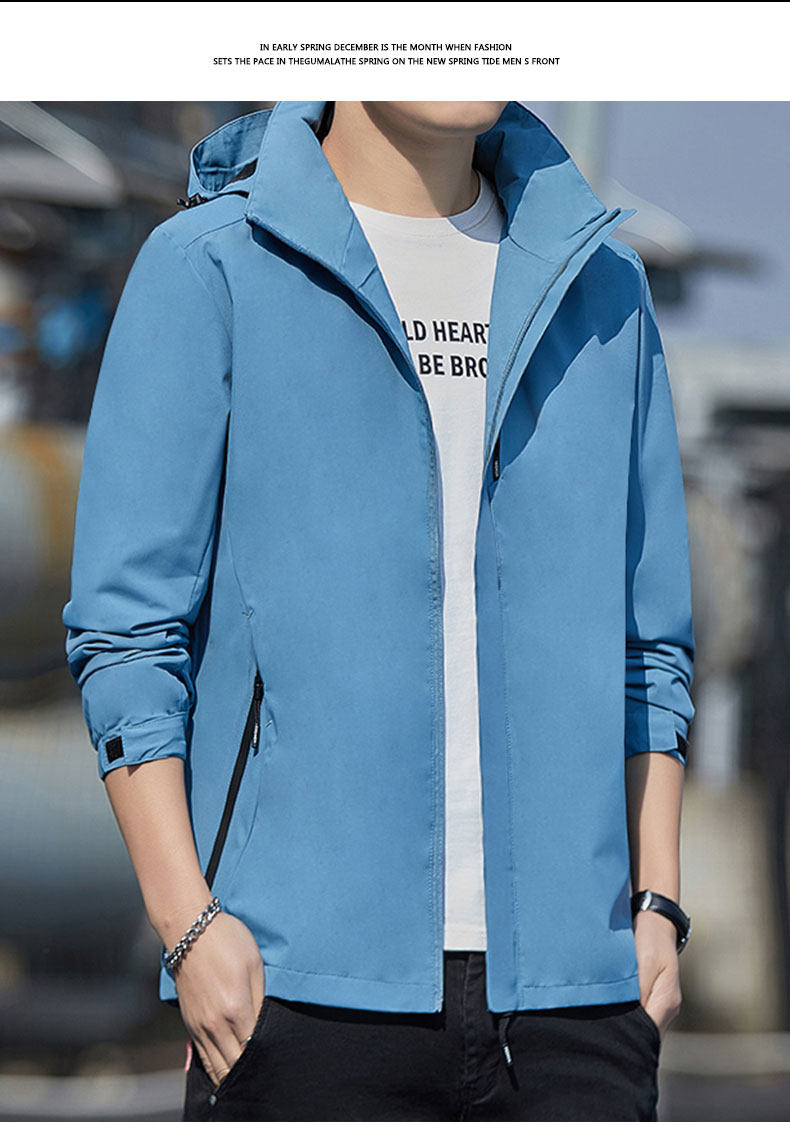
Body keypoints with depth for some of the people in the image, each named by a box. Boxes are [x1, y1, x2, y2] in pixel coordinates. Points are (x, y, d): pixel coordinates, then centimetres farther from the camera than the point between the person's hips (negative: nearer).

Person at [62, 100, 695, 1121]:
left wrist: (656, 904, 8)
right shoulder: (210, 269, 0)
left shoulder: (601, 281, 14)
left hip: (569, 981, 4)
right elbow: (124, 631, -2)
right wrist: (186, 922, -11)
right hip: (306, 983, -4)